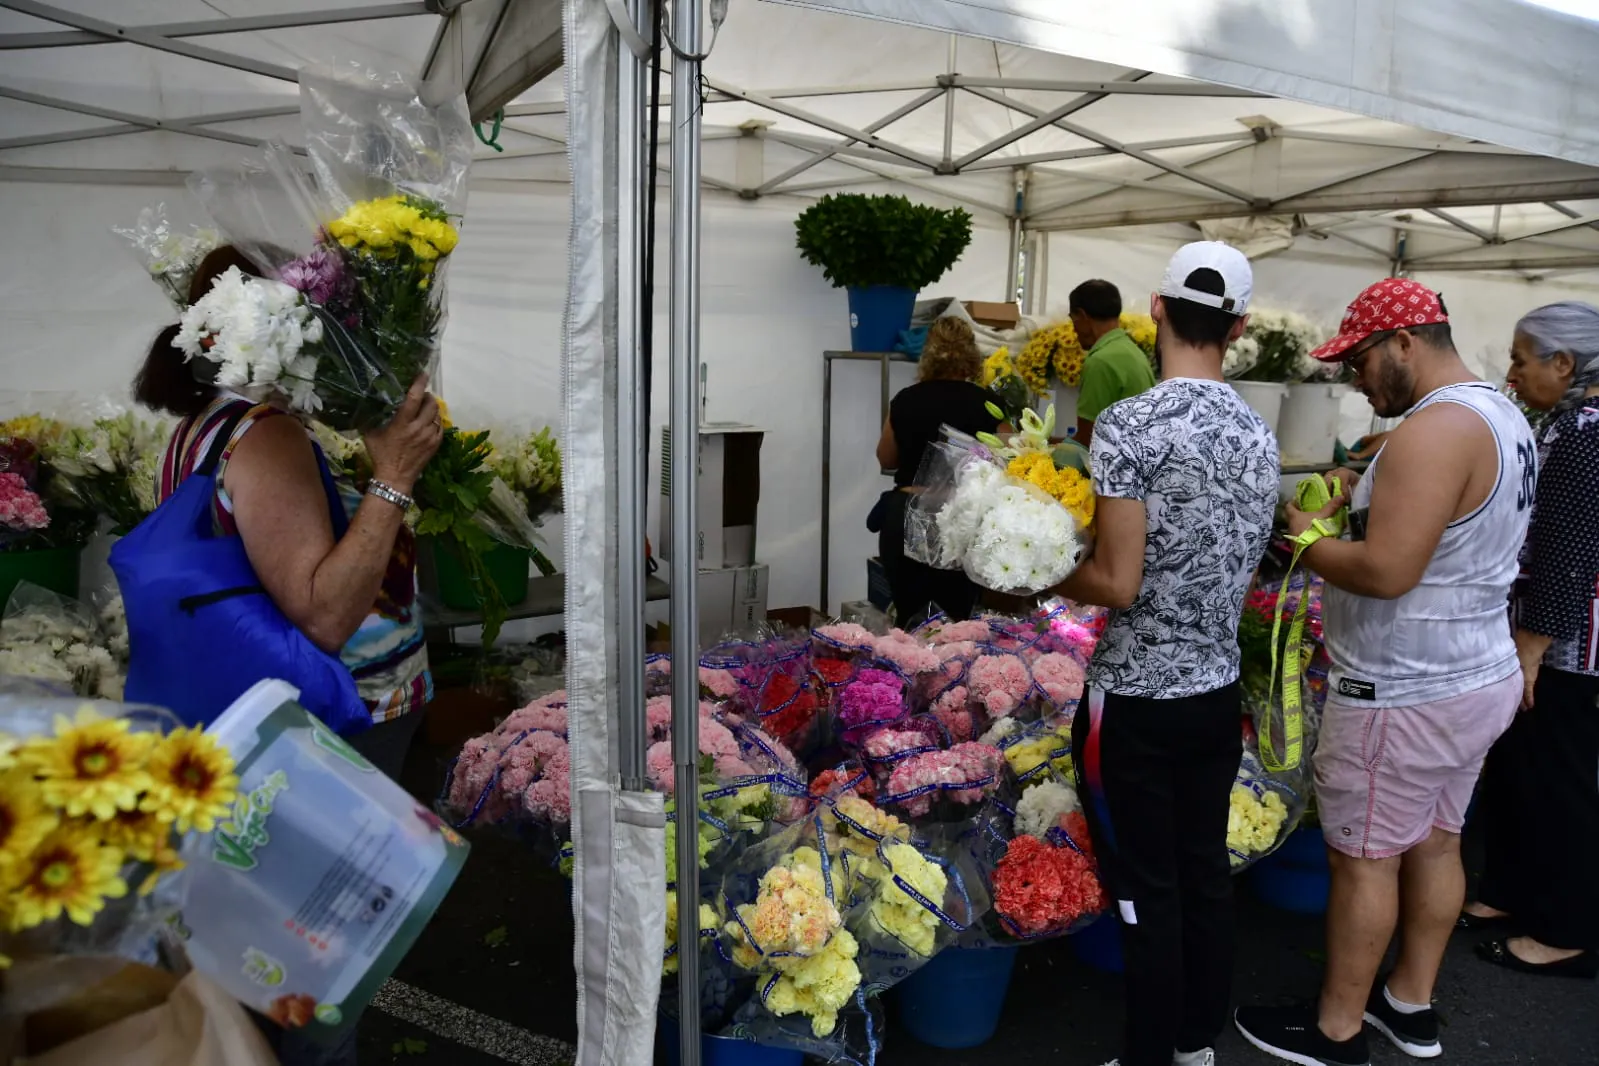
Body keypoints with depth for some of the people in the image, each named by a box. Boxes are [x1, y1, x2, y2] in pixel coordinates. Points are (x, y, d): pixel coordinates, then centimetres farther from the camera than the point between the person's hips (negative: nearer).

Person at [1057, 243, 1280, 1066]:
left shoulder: (1129, 425, -18)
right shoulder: (1259, 435, 3)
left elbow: (1117, 583, -20)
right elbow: (1236, 561, 11)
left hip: (1136, 702, -6)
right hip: (1218, 694, 7)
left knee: (1146, 890, 6)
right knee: (1205, 871, 18)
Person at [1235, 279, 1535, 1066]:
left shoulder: (1433, 429, -23)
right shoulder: (1501, 415, 9)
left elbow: (1384, 571, -30)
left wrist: (1309, 539, -14)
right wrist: (1367, 498, 8)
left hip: (1406, 695, -10)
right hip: (1480, 675, 10)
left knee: (1364, 859, 4)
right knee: (1434, 845, 20)